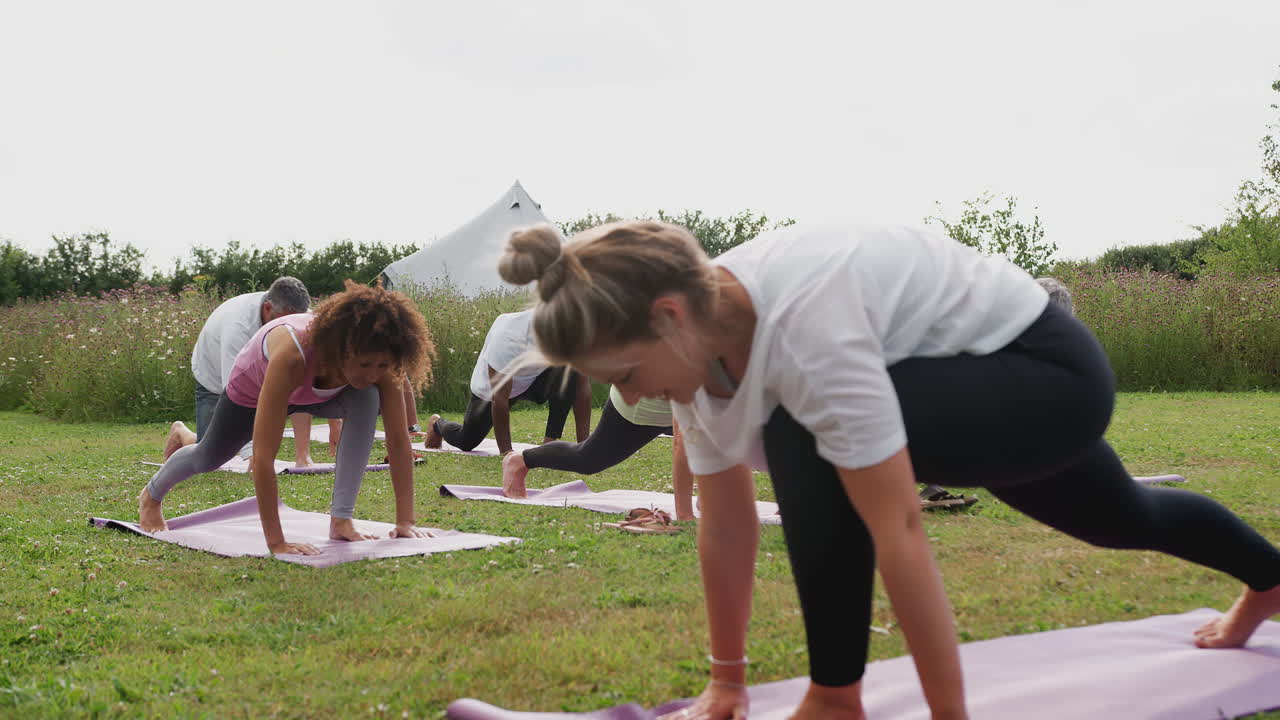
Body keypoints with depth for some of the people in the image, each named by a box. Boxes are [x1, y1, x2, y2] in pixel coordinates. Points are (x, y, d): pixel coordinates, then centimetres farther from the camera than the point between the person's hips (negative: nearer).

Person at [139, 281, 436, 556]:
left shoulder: (379, 362, -38)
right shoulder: (292, 355, -50)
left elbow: (399, 440, -30)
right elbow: (263, 455, -49)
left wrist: (406, 522, -33)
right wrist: (276, 542, -50)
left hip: (316, 392, 2)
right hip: (254, 385, -2)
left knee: (367, 400, -30)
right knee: (210, 457, 21)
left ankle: (341, 520, -22)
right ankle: (151, 495, 56)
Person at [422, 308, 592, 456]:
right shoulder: (509, 335, -40)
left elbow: (582, 385, -23)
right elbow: (499, 397, -35)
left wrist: (583, 444, -28)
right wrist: (506, 453, -33)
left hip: (536, 378, 2)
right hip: (493, 383, -2)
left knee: (569, 373, -30)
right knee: (466, 442, 9)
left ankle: (550, 442, -23)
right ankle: (437, 424, 45)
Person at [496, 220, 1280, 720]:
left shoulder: (804, 326, -40)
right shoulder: (698, 334, -14)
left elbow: (898, 531, -39)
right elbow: (726, 524, -6)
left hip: (1051, 370, -9)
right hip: (976, 387, 9)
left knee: (804, 444, -31)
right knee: (1119, 519, 34)